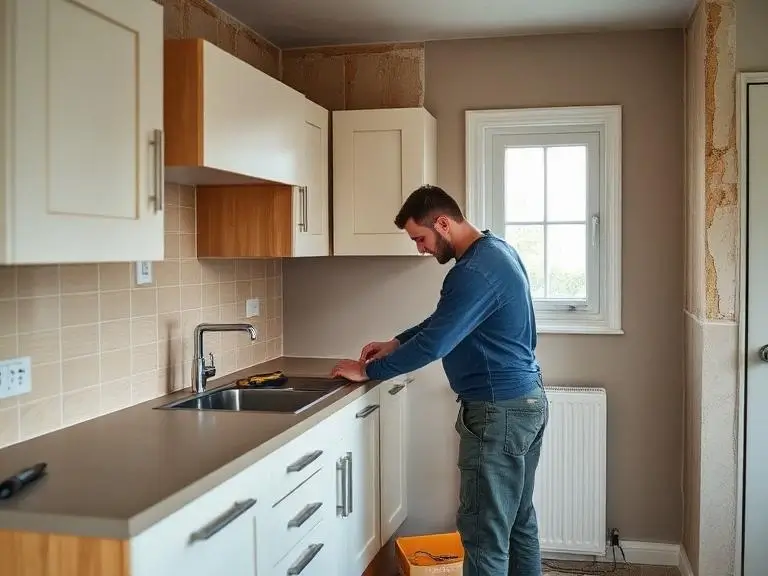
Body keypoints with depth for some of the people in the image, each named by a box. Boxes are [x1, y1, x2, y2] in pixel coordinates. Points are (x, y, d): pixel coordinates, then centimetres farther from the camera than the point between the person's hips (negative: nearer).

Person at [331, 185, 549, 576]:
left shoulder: (475, 271, -22)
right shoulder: (495, 250, 11)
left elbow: (434, 343, -23)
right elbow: (443, 322, 20)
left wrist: (367, 371, -12)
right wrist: (396, 343, 12)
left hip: (499, 411, -10)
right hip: (526, 401, 10)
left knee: (484, 532, -1)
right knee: (517, 521, 18)